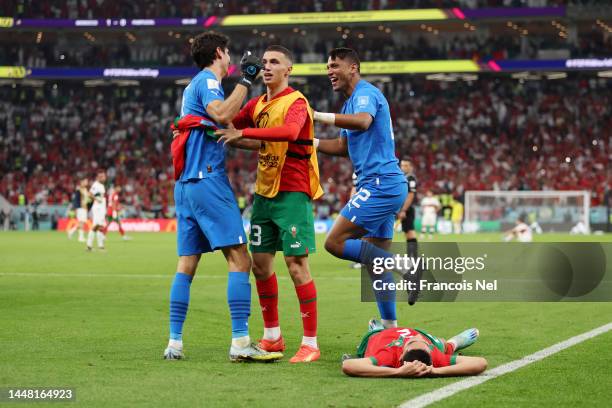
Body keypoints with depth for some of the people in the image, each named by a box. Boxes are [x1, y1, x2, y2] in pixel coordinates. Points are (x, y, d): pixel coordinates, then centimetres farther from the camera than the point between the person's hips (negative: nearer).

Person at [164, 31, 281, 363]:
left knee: (187, 263, 7)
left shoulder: (194, 85, 23)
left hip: (185, 184, 10)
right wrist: (246, 80, -16)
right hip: (208, 182, -10)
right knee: (239, 259, -10)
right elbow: (222, 114, -24)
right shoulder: (207, 81, -5)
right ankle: (240, 342, -17)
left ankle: (174, 342, 4)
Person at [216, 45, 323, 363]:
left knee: (296, 264, -10)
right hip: (265, 191, 8)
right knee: (260, 262, 9)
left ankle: (310, 343, -5)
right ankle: (272, 337, 23)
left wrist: (244, 133, -36)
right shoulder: (258, 104, 12)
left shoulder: (296, 102, -12)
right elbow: (227, 125, 18)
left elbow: (290, 131, -32)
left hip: (293, 193, -8)